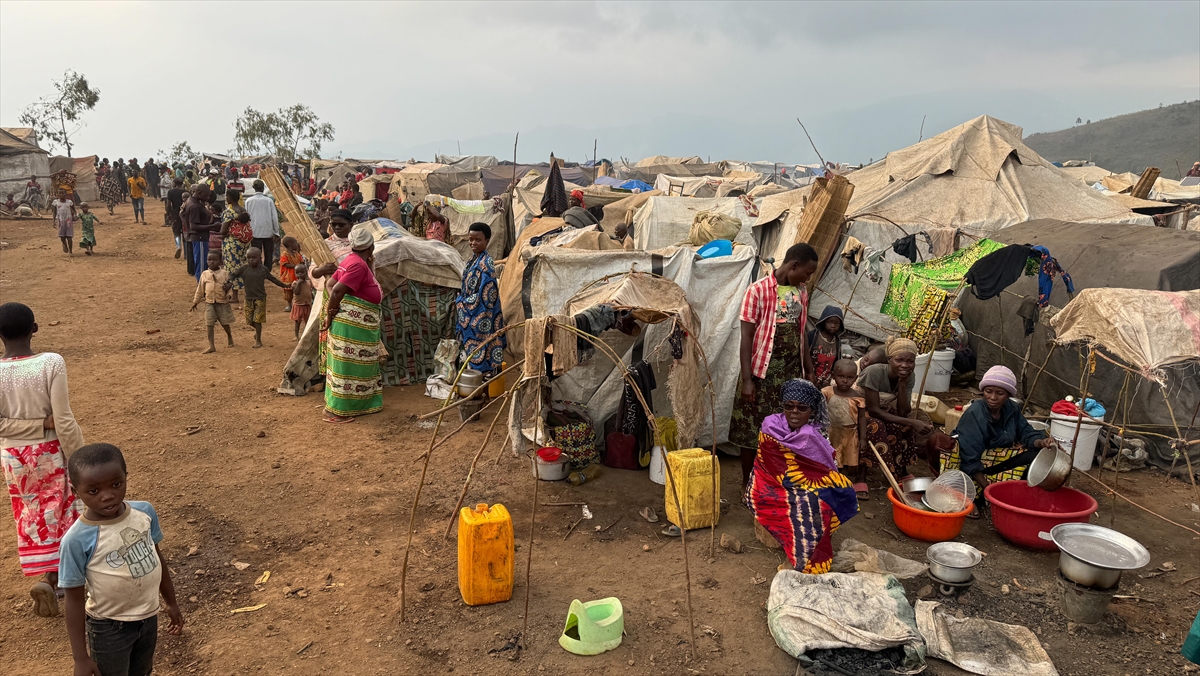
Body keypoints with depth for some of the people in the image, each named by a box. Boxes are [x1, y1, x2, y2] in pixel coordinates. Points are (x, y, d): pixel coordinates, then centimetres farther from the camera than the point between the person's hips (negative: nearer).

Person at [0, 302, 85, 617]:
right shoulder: (51, 363, -20)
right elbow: (64, 421, -17)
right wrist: (79, 459, -8)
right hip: (50, 451, -2)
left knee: (31, 516, 20)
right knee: (58, 513, 16)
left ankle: (49, 574, 31)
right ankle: (50, 577, 5)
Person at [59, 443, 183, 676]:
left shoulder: (145, 511, -12)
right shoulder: (77, 540, -25)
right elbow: (75, 600, -17)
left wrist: (171, 603, 15)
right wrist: (80, 657, -12)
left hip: (148, 616, 4)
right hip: (109, 627, -4)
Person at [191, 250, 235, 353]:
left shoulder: (225, 273, -4)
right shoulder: (204, 274, 3)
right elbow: (200, 290, 11)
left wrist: (228, 286, -22)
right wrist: (195, 302, 14)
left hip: (223, 303, -2)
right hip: (209, 303, 2)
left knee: (225, 323, 8)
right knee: (210, 325, -2)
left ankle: (230, 337, 36)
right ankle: (211, 346, 0)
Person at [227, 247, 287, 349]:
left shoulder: (264, 269, -3)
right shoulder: (244, 269, -4)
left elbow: (273, 279, 9)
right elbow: (233, 274, 0)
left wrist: (284, 285, 14)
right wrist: (229, 282, -21)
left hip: (260, 298, -2)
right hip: (248, 298, 2)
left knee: (257, 320, -3)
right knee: (249, 320, 9)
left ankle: (258, 340, 8)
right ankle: (257, 330, 41)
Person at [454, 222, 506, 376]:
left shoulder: (485, 263, -20)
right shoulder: (474, 258, 8)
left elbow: (484, 296, -23)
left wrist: (460, 302, -11)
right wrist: (461, 300, 3)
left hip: (480, 319, -9)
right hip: (470, 317, 9)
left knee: (477, 354, -1)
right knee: (471, 353, 16)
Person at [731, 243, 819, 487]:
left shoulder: (801, 292, 8)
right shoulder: (758, 290, -11)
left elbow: (800, 333, 15)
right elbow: (746, 337, -12)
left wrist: (809, 370, 13)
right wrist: (746, 379, -16)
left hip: (793, 373, 6)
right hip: (763, 373, -5)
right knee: (751, 431, 4)